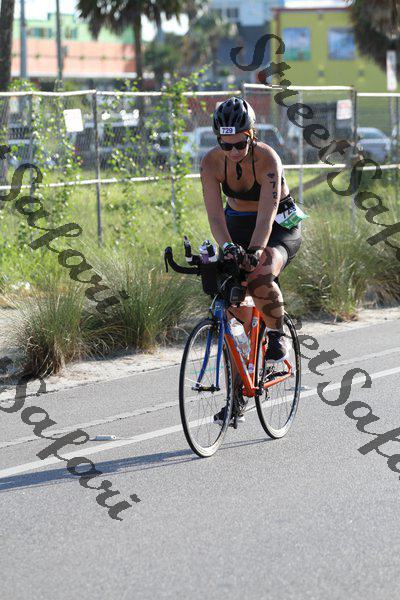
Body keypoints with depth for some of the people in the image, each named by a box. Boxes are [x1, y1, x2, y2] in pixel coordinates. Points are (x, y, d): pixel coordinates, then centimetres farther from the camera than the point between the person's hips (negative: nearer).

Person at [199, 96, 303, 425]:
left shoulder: (267, 159, -29)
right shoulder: (211, 162, -19)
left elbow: (267, 215, -37)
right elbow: (215, 213, -27)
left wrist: (254, 251, -52)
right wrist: (227, 247, -45)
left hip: (280, 227, -4)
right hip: (238, 226, 4)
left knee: (260, 280, -36)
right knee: (235, 307, -7)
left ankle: (277, 335, -4)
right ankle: (238, 397, 2)